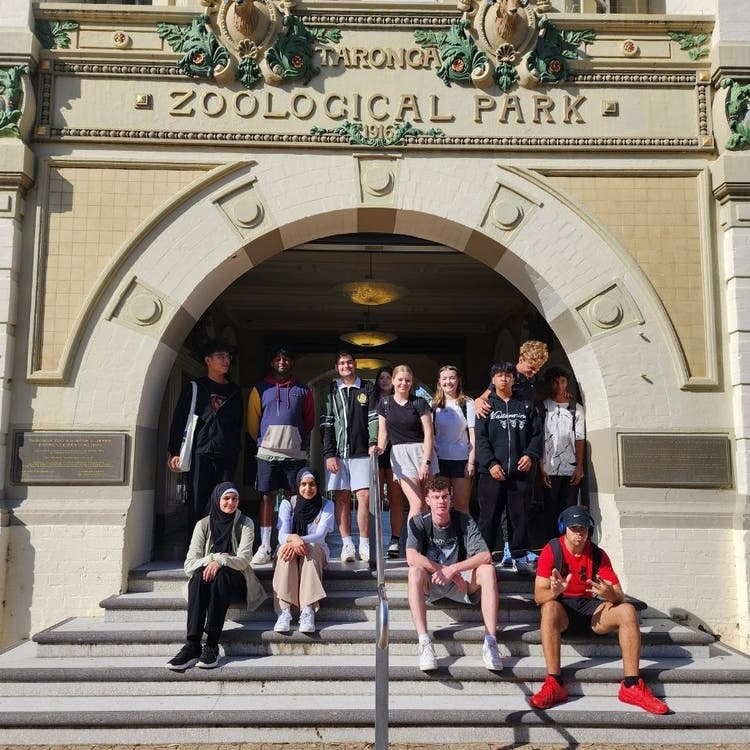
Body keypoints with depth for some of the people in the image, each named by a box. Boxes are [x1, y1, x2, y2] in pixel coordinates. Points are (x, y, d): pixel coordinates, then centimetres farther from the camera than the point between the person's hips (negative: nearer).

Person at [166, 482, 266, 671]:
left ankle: (212, 644, -38)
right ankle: (192, 645, -40)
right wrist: (212, 558, -18)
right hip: (208, 574, 1)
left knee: (221, 574, -35)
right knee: (199, 575, -33)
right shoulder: (203, 524, 4)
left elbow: (244, 559, -11)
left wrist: (220, 561, -27)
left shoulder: (245, 523, 1)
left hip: (235, 580, -1)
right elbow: (189, 565, -2)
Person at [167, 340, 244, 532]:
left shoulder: (234, 392, 17)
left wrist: (235, 453, 11)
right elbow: (178, 420, 3)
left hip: (226, 457, 3)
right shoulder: (194, 388, 7)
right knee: (197, 504, -2)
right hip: (199, 453, -3)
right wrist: (175, 452, -6)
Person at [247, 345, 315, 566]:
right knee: (267, 497, 1)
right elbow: (252, 421, 11)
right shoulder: (261, 388, 7)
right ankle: (264, 547, 5)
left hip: (295, 453, 0)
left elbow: (310, 421, 16)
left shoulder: (303, 390, 9)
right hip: (268, 452, 0)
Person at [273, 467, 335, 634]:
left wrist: (300, 540, -37)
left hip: (317, 552, 0)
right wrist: (293, 539, -39)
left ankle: (308, 611, -49)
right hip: (290, 547, 1)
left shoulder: (326, 505, -2)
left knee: (311, 548, -36)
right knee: (286, 549, -35)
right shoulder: (287, 504, -1)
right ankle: (284, 611, -45)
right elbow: (282, 535, -14)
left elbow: (320, 535, -16)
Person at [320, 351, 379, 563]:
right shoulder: (331, 391, 10)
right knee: (341, 498, 2)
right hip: (336, 453, 1)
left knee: (364, 497, -5)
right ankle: (347, 544, 8)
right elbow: (326, 424, 5)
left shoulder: (367, 388, 10)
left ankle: (364, 544, 3)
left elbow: (373, 418, 2)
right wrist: (329, 454, -4)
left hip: (362, 452, -1)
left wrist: (373, 442, -14)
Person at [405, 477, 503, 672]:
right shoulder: (418, 522, -11)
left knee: (488, 570, -27)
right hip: (430, 583, -1)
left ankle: (490, 642, -29)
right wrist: (448, 572, -29)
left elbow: (485, 556, -19)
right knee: (415, 572, -33)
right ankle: (424, 642, -37)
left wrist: (452, 569, -30)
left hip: (460, 582, 1)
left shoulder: (464, 520, -8)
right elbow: (412, 557, -26)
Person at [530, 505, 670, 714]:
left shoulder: (598, 554, -2)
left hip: (590, 607, 3)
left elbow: (620, 596, -5)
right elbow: (539, 595, -15)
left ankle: (632, 686, -24)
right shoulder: (552, 550, -10)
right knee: (550, 608, -38)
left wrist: (610, 594, -31)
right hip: (562, 608, -3)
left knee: (627, 610, -23)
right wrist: (554, 592, -39)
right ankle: (554, 684, -39)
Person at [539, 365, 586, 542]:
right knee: (551, 511, 1)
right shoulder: (543, 407, 5)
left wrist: (579, 467, -3)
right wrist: (541, 467, -8)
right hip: (550, 469, -1)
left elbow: (580, 439, 6)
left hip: (571, 469, 1)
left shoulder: (576, 408, 9)